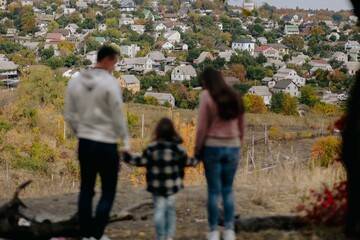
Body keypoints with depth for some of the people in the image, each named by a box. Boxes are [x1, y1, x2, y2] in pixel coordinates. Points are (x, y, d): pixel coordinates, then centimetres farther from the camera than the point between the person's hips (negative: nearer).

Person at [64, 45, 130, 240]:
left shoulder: (75, 81, 5)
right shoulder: (110, 83, -14)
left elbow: (69, 115, 9)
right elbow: (118, 115, -13)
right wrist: (125, 141, -4)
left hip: (84, 143, 6)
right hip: (106, 144, -6)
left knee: (86, 189, 14)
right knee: (108, 191, 4)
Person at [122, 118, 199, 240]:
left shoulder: (152, 147, -7)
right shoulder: (177, 147, -3)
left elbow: (142, 161, -6)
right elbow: (186, 161, 5)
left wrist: (127, 157, 3)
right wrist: (196, 160, 24)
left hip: (157, 185, -1)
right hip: (172, 185, 1)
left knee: (159, 210, 3)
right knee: (170, 209, 12)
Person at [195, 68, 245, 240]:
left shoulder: (207, 96, -7)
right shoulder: (235, 96, 9)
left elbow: (202, 127, -9)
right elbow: (241, 126, 13)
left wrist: (197, 150, -1)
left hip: (212, 146, -4)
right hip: (232, 147, 4)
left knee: (214, 189, 2)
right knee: (228, 189, 11)